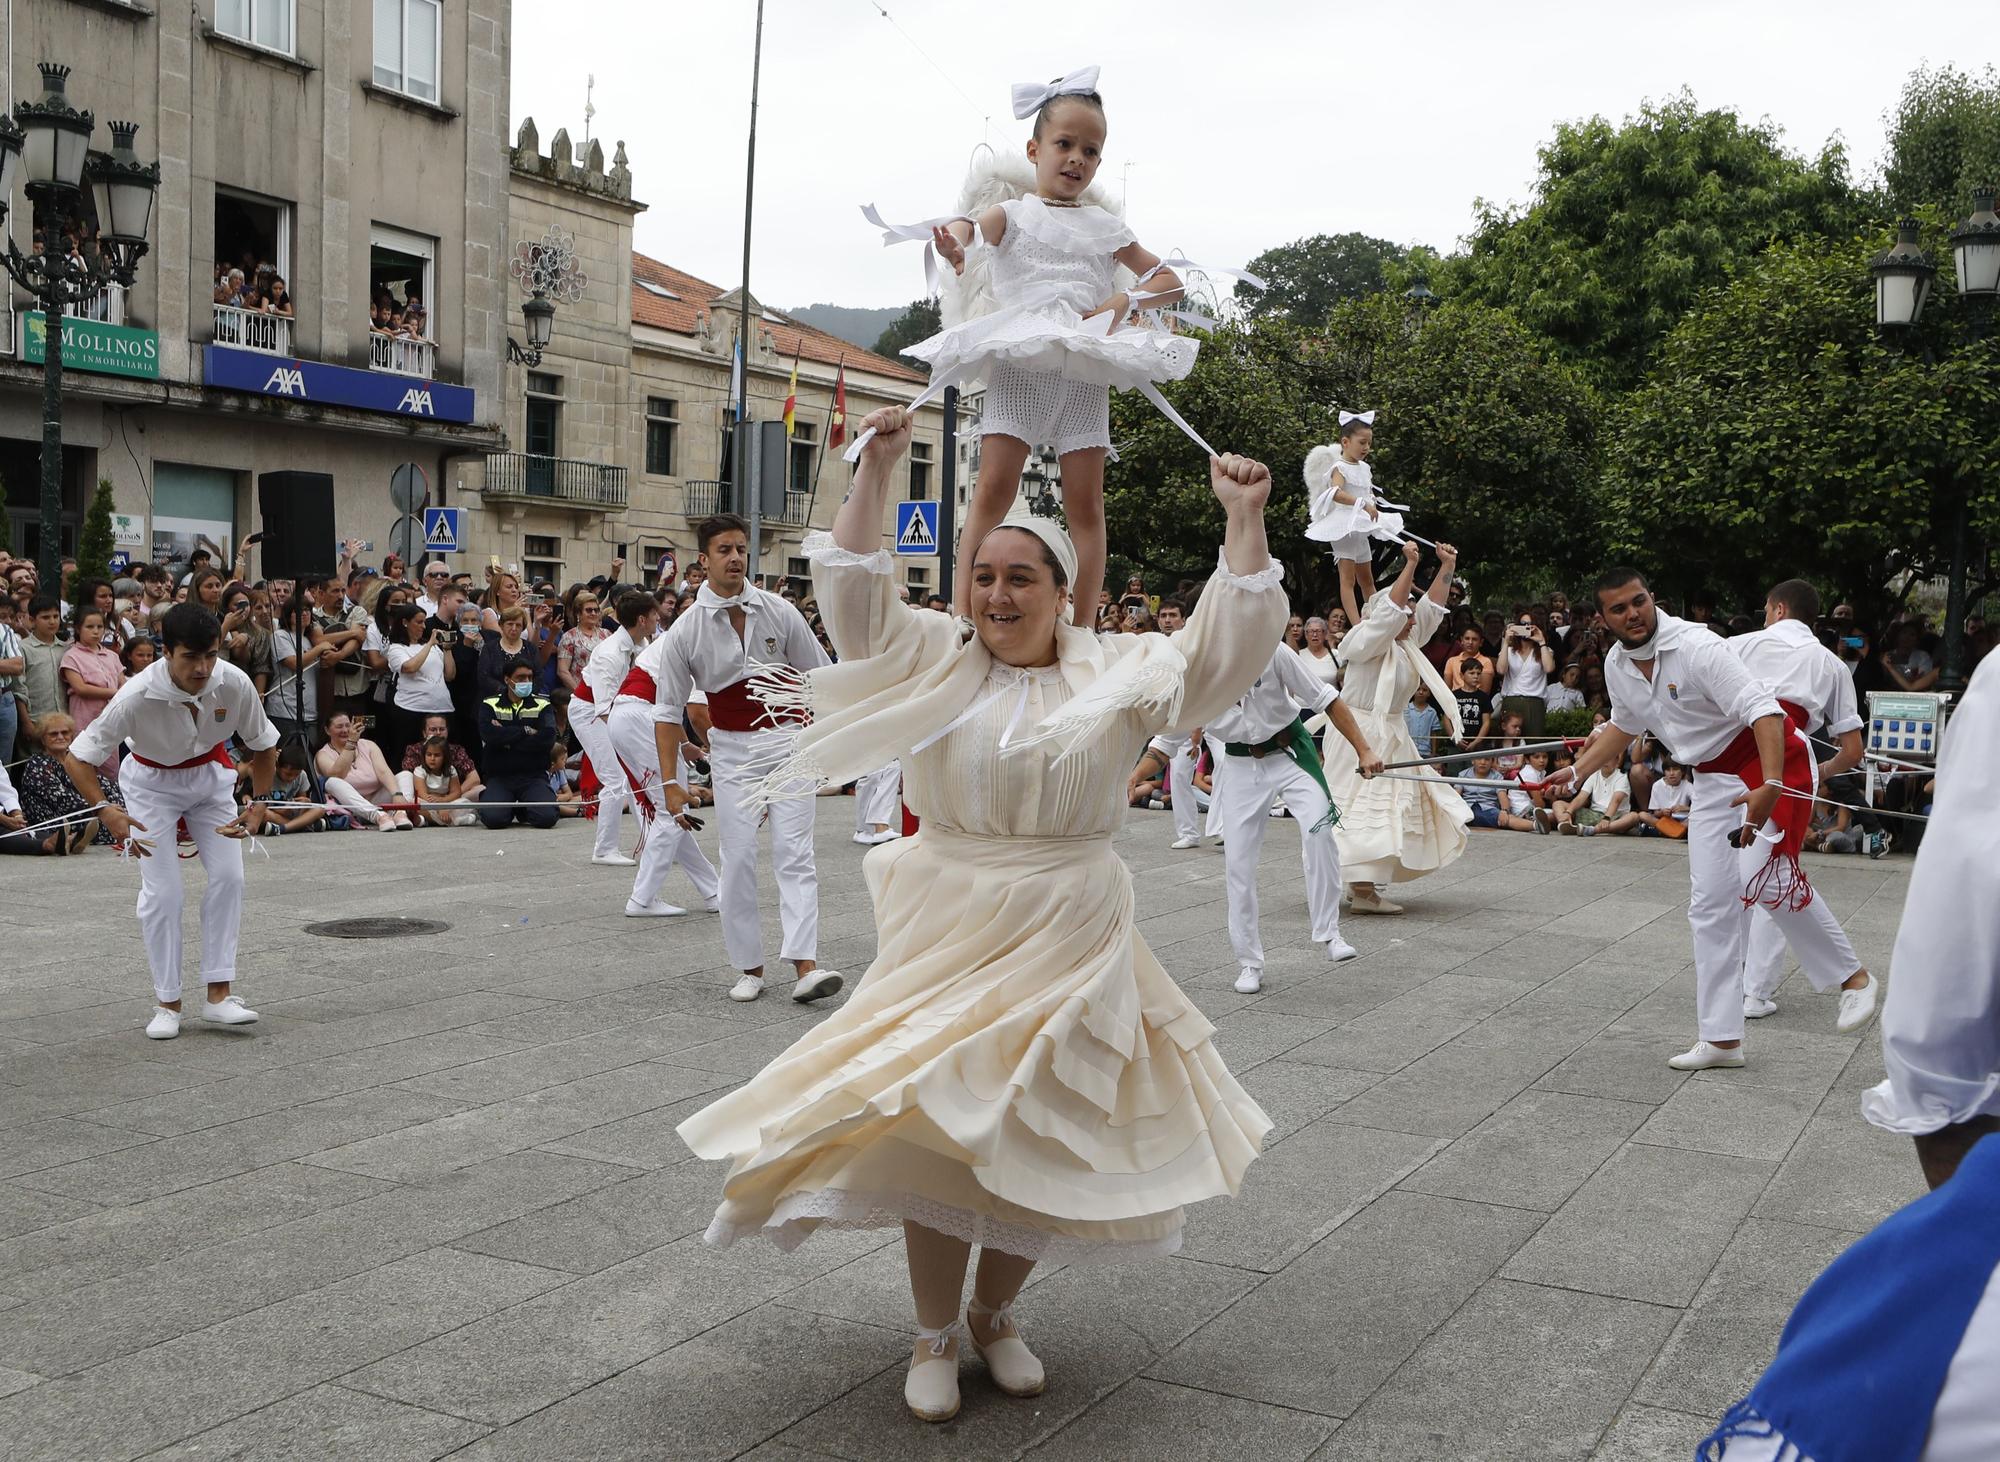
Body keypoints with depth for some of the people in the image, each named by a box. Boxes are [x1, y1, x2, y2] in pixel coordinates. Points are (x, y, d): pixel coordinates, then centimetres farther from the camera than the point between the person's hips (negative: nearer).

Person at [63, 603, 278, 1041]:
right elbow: (77, 758, -26)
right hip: (152, 781, -2)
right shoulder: (138, 696, -35)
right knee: (161, 891, -9)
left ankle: (219, 993, -2)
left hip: (211, 775, 3)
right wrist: (104, 810, -41)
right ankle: (167, 1002, 5)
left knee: (228, 875, -9)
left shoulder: (235, 684, -27)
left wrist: (258, 804, -18)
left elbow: (264, 746, -8)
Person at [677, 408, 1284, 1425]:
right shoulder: (936, 661, 4)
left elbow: (1226, 644, -6)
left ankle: (997, 1314, 30)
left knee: (1040, 1140, 7)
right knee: (931, 1130, 1)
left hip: (1066, 944, 0)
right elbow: (853, 593, -2)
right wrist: (876, 470, -9)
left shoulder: (1116, 675, 2)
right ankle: (935, 1334, 19)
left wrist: (1244, 522, -15)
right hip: (945, 935, 0)